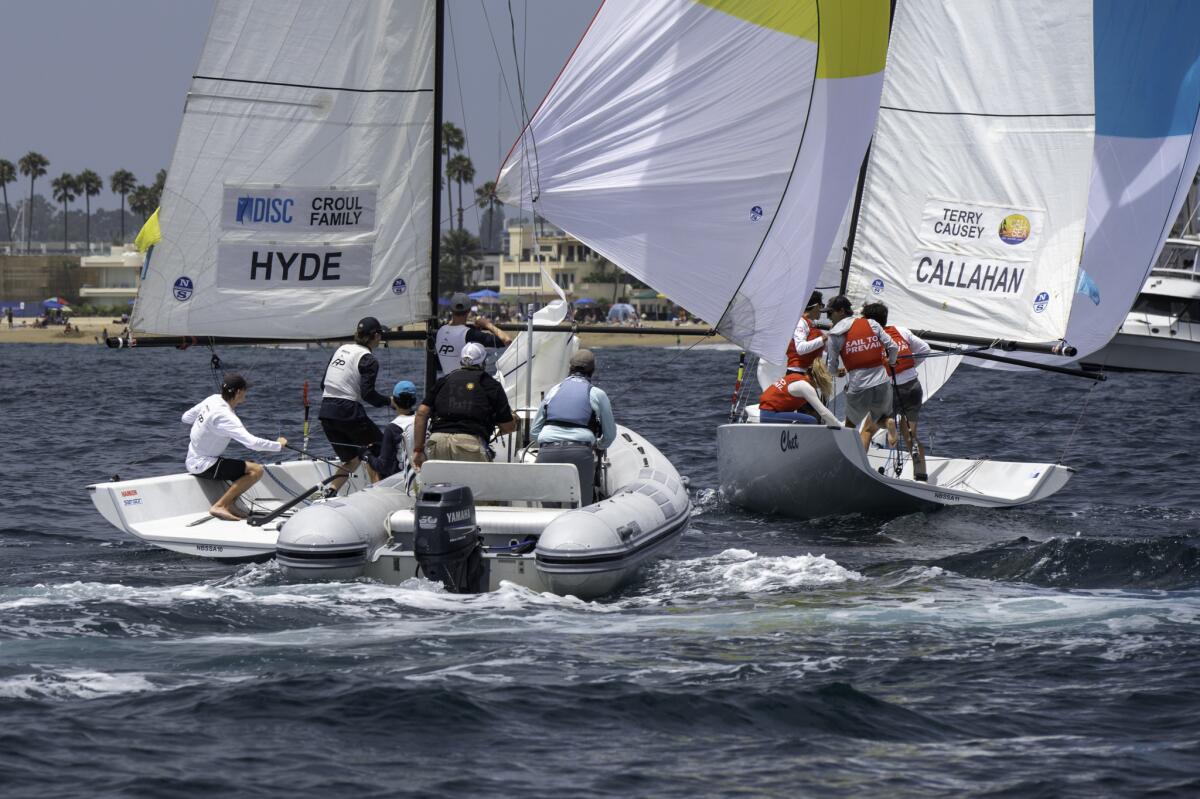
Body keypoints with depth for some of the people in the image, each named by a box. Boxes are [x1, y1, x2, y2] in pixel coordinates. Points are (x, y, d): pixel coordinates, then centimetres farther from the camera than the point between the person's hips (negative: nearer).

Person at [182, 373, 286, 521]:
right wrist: (278, 445, -18)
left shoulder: (212, 400, 0)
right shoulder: (224, 416, -26)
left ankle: (230, 503, 8)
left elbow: (186, 417, 14)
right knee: (256, 470, -19)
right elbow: (252, 442, -33)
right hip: (203, 465, -10)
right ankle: (220, 506, -16)